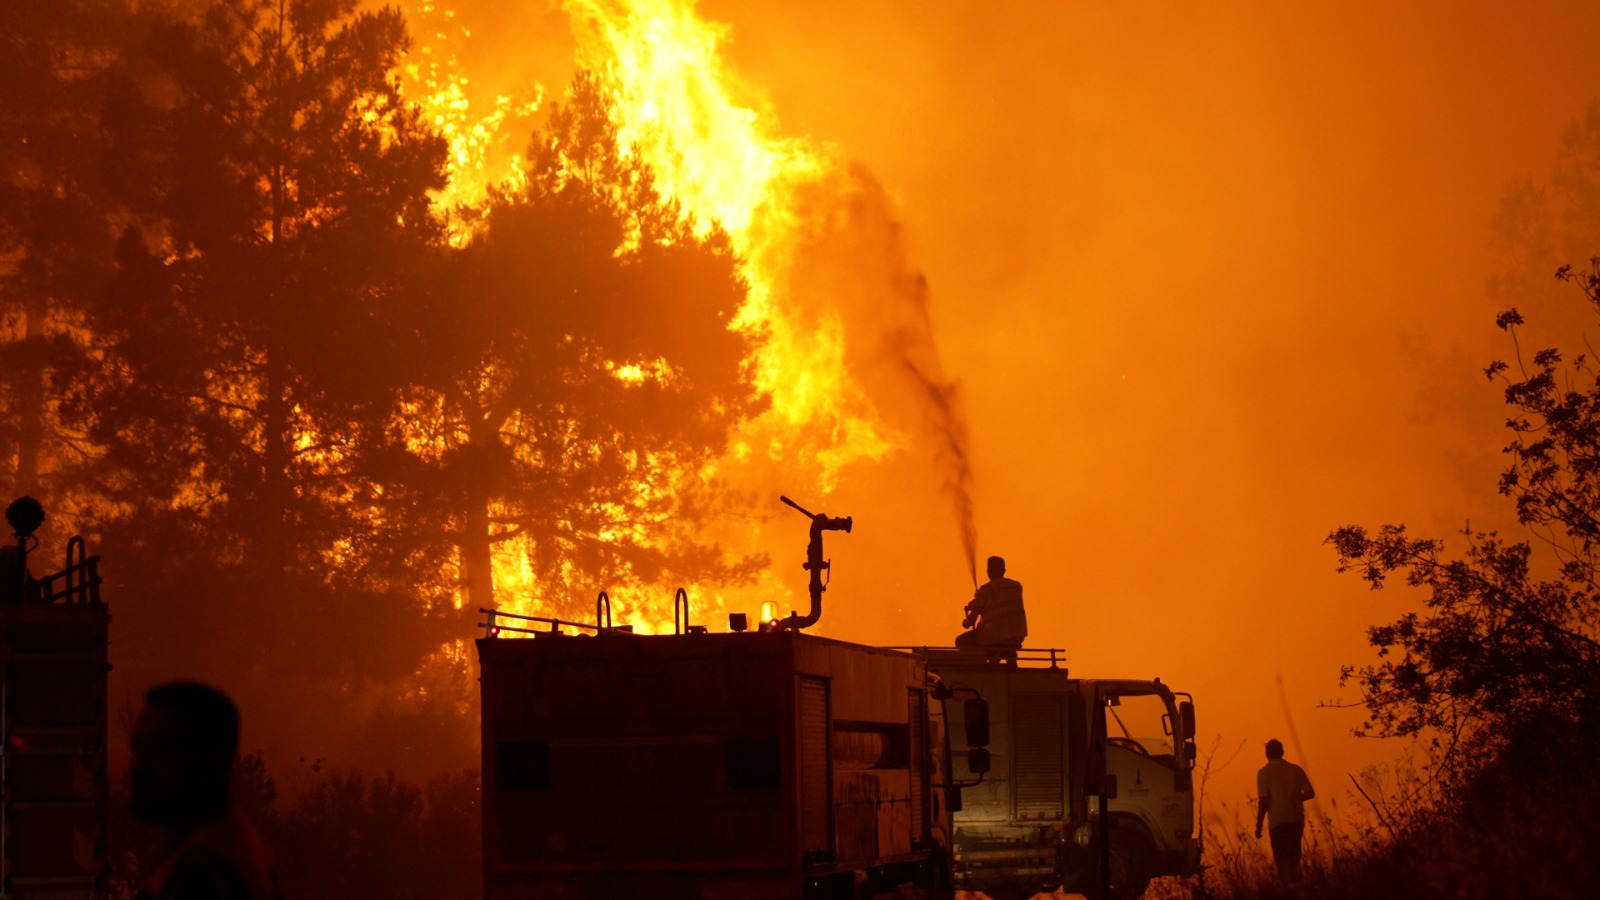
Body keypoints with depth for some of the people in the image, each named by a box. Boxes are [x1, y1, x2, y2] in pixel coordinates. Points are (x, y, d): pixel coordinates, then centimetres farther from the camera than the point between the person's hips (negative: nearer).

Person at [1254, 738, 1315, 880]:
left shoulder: (1264, 773, -5)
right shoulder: (1296, 770, 6)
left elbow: (1263, 800, -11)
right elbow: (1310, 793, 7)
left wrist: (1259, 824, -6)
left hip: (1278, 821, -4)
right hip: (1297, 820, 4)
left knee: (1282, 859, 0)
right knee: (1294, 858, 17)